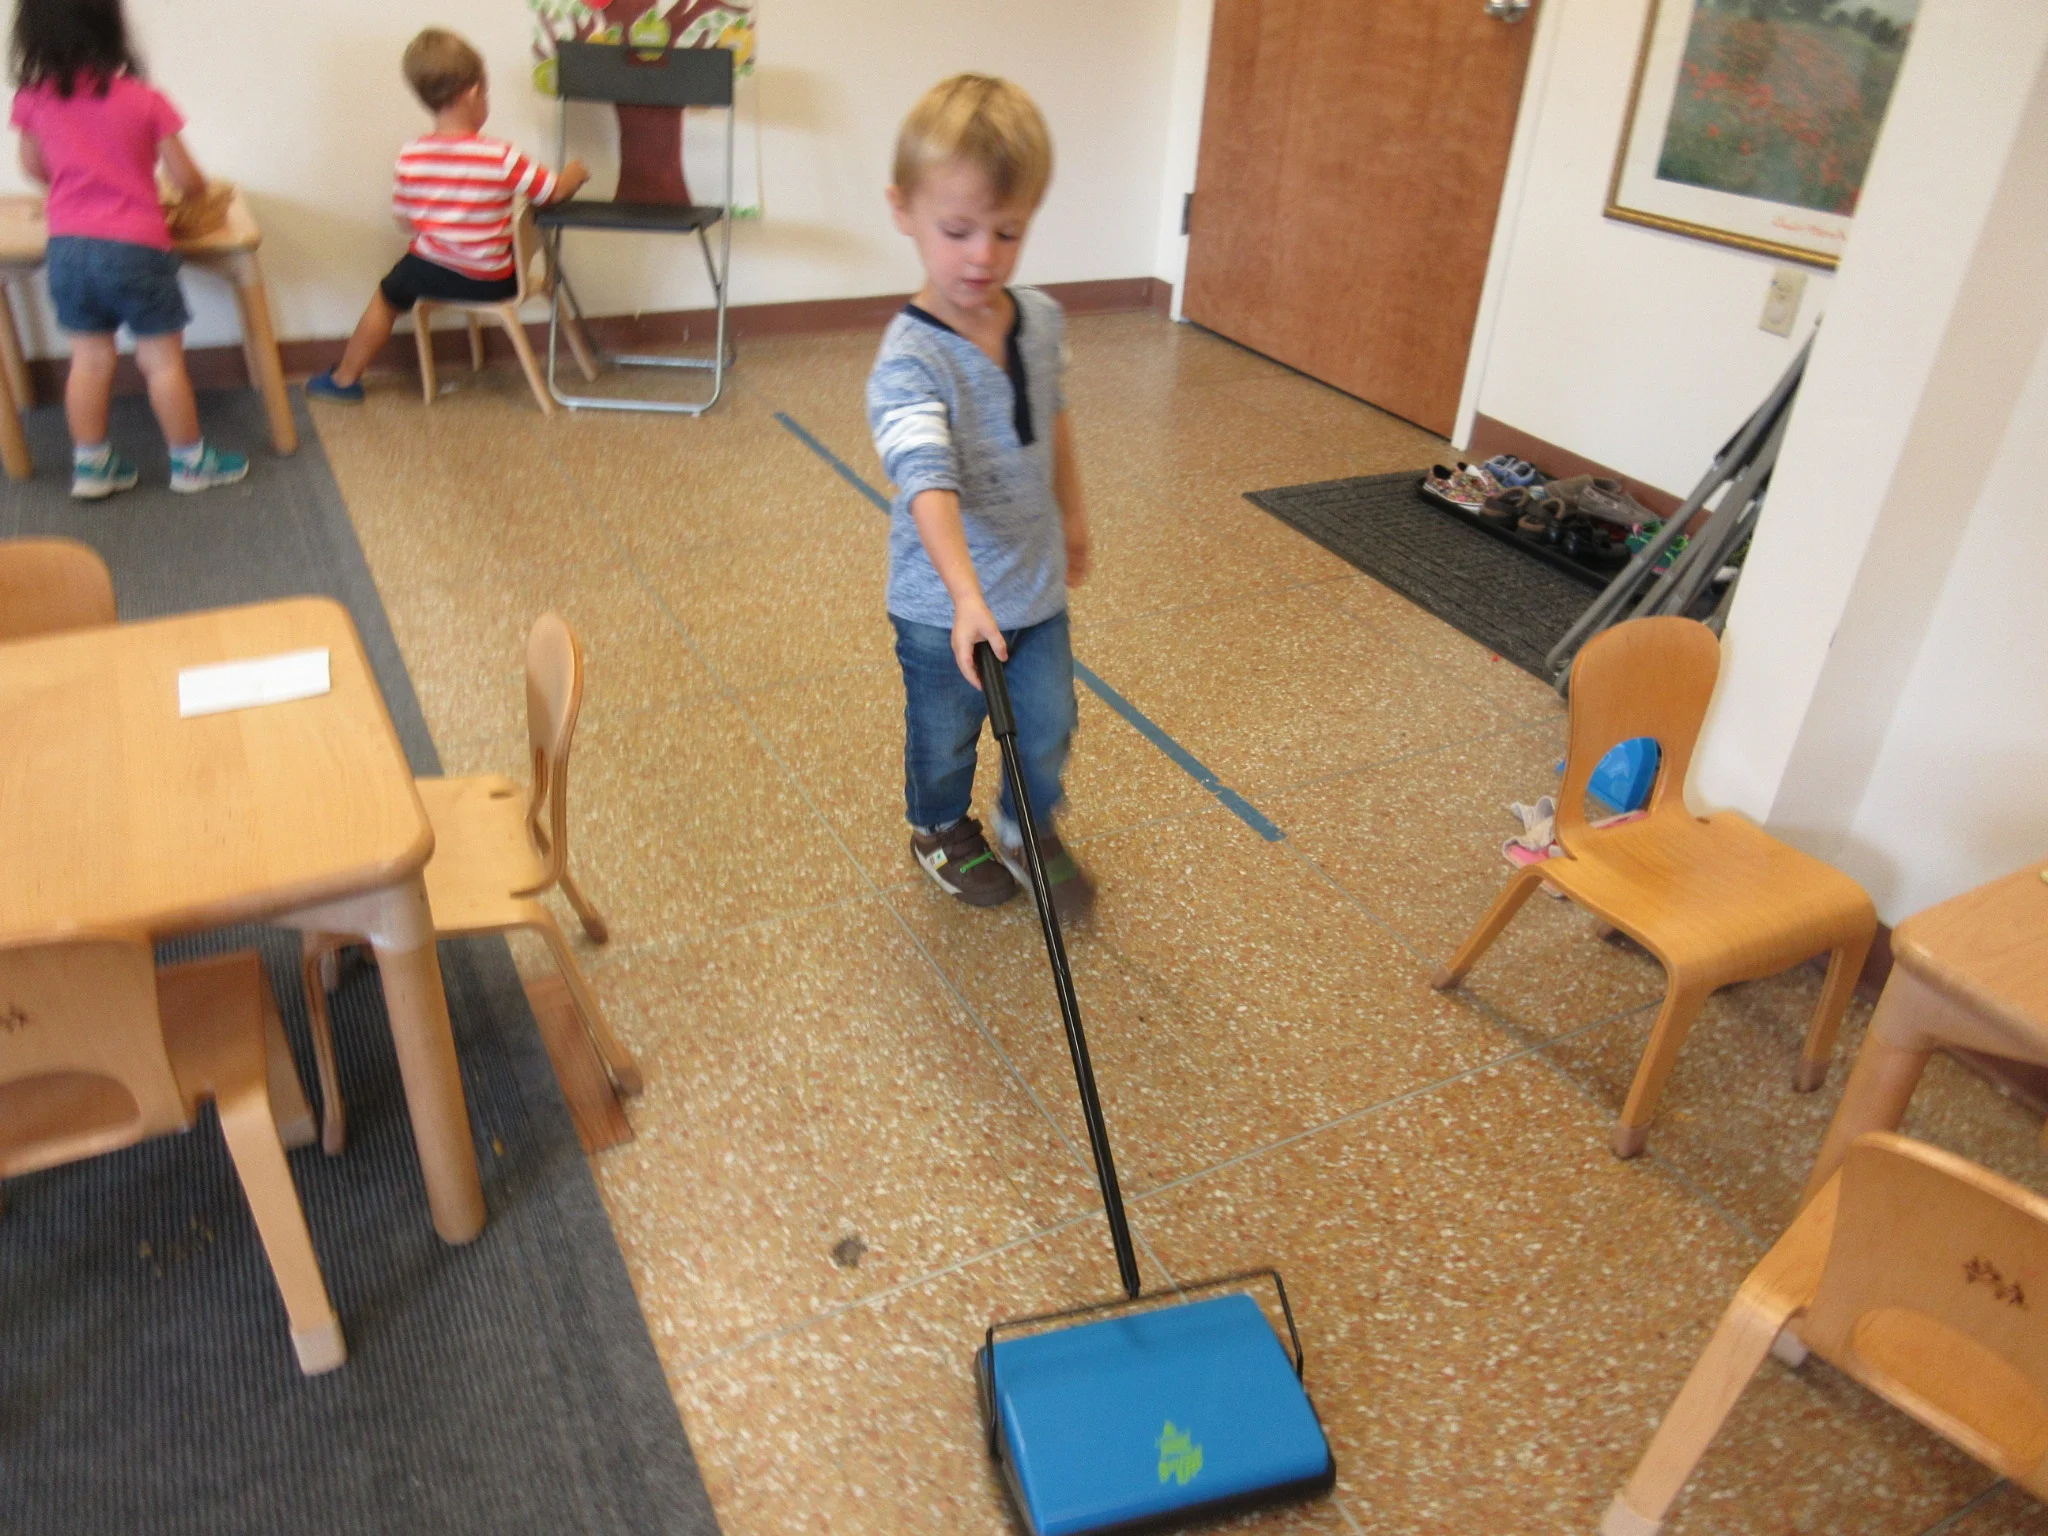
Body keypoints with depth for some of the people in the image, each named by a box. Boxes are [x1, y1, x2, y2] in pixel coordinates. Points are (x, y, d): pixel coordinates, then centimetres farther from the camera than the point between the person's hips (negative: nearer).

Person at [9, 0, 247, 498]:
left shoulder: (34, 99, 0)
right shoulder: (144, 101, -11)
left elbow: (34, 168, 14)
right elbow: (186, 180, -7)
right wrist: (200, 188, 17)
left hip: (68, 246, 4)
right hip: (135, 248, -4)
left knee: (89, 358, 13)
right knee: (162, 359, 6)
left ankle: (90, 466, 20)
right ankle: (190, 460, 16)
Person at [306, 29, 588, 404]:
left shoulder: (410, 157, -9)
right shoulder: (501, 157, -18)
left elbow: (406, 219, 2)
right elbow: (557, 190, -8)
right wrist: (575, 172, 14)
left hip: (432, 270, 1)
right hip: (494, 282, -1)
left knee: (387, 295, 27)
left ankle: (345, 379, 34)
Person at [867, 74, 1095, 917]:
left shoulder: (1042, 319, -6)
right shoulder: (908, 360, -28)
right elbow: (928, 484, -42)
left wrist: (1072, 512, 22)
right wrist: (967, 596, -54)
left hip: (1038, 586, 5)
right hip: (945, 611, -5)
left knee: (1049, 729, 17)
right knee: (945, 738, 18)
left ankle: (1030, 831, 45)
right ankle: (942, 831, 47)